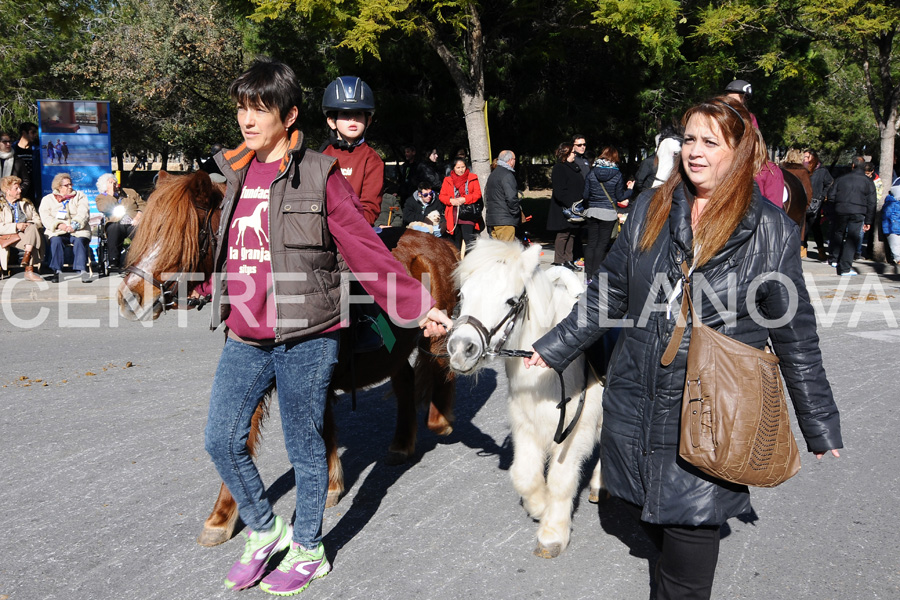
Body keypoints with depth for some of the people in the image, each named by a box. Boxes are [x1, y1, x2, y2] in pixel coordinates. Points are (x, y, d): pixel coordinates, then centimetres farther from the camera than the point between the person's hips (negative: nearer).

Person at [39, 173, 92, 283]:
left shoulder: (80, 196, 18)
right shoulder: (48, 199, 18)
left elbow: (83, 213, 2)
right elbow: (45, 217, 3)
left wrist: (74, 225, -16)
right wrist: (58, 224, -15)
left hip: (78, 231, 0)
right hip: (57, 231, 0)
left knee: (79, 241, -33)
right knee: (56, 241, -32)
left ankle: (83, 270, -41)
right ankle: (57, 271, -36)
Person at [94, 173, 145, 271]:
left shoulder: (130, 192, 25)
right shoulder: (101, 197, 20)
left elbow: (142, 205, 14)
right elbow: (105, 209, -3)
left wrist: (138, 217, -5)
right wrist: (111, 193, 3)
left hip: (133, 224, 1)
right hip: (117, 225, -1)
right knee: (113, 228, -37)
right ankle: (114, 262, -39)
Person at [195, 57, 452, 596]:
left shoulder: (319, 174, -9)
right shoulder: (238, 173, 9)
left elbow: (365, 248, -11)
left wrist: (420, 306, -16)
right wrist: (206, 285, 35)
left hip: (304, 338, -6)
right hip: (244, 337, 6)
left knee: (304, 446, 8)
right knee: (222, 439, 8)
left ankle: (308, 549, 29)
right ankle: (264, 529, 33)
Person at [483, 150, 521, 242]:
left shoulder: (492, 175, 19)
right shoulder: (507, 175, -12)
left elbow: (486, 197, 21)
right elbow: (511, 198, -20)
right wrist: (517, 211, -7)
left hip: (491, 219, 9)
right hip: (505, 220, -9)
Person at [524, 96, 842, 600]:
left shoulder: (771, 231, -6)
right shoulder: (651, 210, 3)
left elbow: (796, 336, 0)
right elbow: (610, 293, 11)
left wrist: (821, 426, 5)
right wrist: (554, 349, 11)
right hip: (637, 402, 4)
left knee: (691, 521, -1)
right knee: (647, 509, 14)